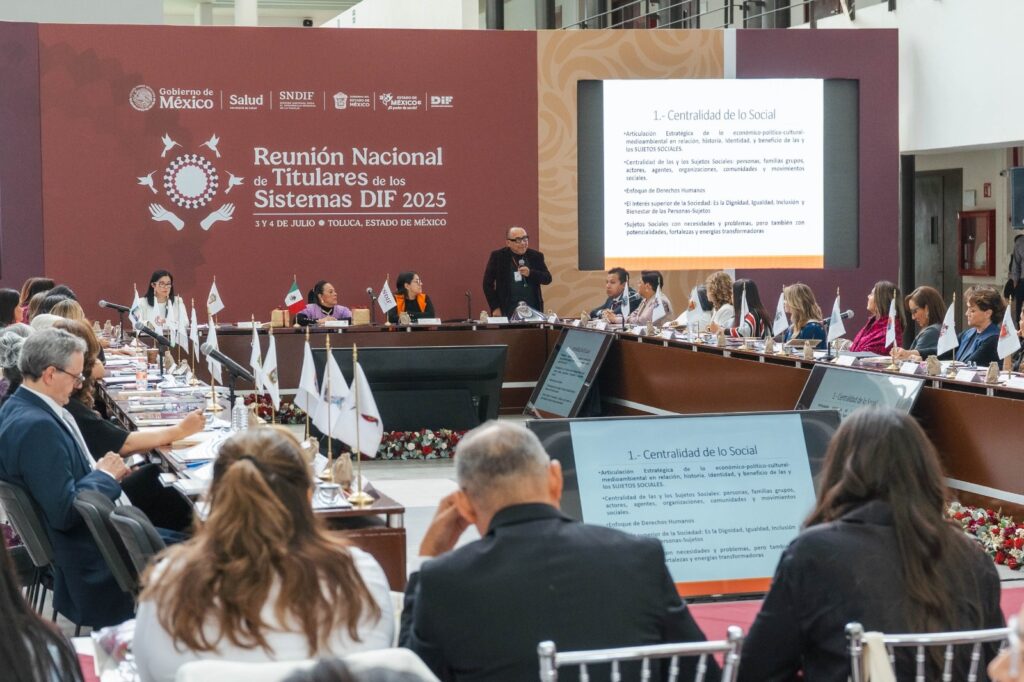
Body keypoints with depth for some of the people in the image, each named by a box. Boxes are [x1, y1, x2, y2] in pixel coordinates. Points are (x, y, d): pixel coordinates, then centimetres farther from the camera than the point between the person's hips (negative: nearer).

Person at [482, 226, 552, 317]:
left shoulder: (536, 256, 7)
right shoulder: (497, 257, 0)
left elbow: (548, 279, 6)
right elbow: (487, 283, 2)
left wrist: (530, 273, -13)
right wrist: (495, 308, -5)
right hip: (508, 311, -2)